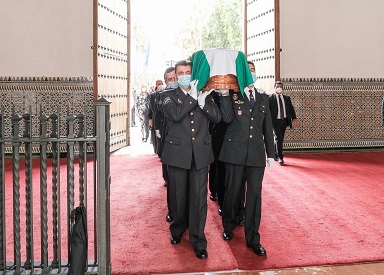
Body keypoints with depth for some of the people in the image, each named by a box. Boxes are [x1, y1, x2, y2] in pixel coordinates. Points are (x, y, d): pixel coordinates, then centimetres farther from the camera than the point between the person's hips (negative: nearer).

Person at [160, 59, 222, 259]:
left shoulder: (204, 94, 10)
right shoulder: (168, 96, 4)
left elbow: (217, 117, 1)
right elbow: (175, 115, -16)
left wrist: (203, 103, -14)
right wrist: (192, 98, -13)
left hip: (200, 153, 1)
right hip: (178, 153, -1)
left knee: (199, 197, -1)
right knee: (179, 195, 11)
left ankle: (198, 241, 6)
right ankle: (178, 230, 34)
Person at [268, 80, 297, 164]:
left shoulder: (287, 98, 12)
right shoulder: (270, 98, -3)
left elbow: (291, 108, 10)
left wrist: (293, 118, -3)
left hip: (284, 121, 5)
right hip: (276, 121, -5)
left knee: (280, 139, 11)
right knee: (279, 138, -13)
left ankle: (275, 154, 27)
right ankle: (280, 157, -8)